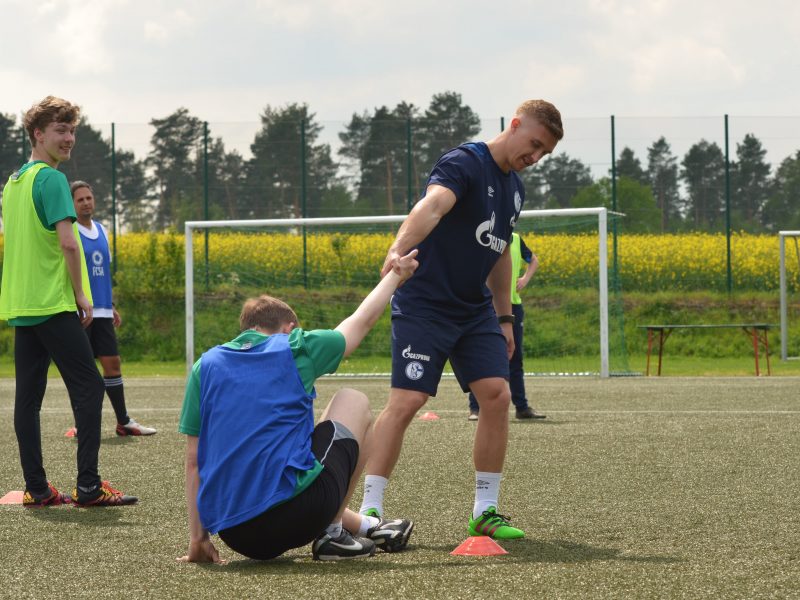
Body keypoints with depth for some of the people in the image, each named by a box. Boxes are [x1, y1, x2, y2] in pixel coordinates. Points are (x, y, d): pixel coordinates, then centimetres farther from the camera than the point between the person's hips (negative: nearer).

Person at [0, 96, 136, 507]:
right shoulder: (51, 179, -11)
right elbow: (67, 242, -19)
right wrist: (81, 294, -9)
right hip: (53, 304, -9)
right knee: (88, 387, -4)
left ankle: (36, 488, 7)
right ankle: (88, 486, -7)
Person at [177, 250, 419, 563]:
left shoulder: (206, 365, 13)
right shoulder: (296, 349, 6)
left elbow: (194, 461, 11)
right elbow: (362, 319, 24)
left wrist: (197, 539, 15)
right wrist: (395, 276, 42)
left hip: (233, 534, 4)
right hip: (293, 520, -4)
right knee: (353, 402, 20)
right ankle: (333, 532, 17)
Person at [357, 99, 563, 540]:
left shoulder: (514, 188, 13)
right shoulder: (465, 163, -14)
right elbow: (431, 206, -34)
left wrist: (504, 318, 24)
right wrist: (398, 251, -52)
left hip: (476, 310, 8)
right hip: (424, 305, -8)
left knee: (497, 396, -4)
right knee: (404, 402, -13)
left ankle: (485, 512, 6)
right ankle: (369, 511, -7)